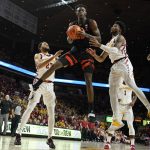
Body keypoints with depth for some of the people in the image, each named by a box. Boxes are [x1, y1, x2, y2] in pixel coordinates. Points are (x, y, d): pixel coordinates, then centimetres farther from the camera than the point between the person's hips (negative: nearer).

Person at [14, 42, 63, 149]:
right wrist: (53, 57, -22)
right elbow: (39, 66, -17)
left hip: (50, 86, 4)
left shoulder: (53, 56, 18)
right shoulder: (38, 55, 4)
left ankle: (50, 138, 3)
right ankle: (18, 133, -3)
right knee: (30, 108, -7)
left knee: (52, 112, -2)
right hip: (39, 83, -4)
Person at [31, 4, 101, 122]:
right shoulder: (72, 24, 6)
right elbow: (69, 41, 12)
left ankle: (91, 110, -10)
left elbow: (99, 39, -13)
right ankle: (37, 84, 6)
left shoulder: (91, 23, -7)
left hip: (87, 53, -4)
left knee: (88, 80, -12)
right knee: (55, 65, -9)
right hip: (75, 51, 4)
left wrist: (86, 35, -28)